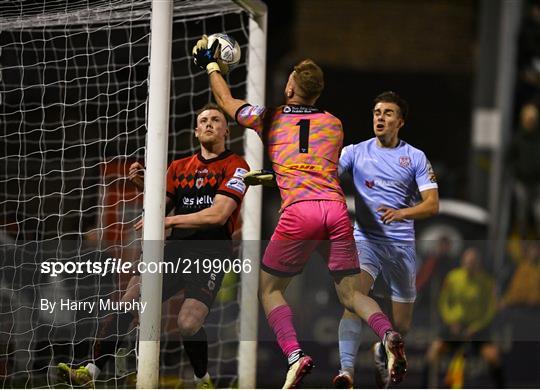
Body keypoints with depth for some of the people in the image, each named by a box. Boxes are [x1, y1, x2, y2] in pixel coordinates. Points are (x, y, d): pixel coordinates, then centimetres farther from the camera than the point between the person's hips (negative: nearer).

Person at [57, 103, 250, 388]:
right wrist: (144, 187, -1)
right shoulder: (179, 167, 20)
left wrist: (171, 220, -9)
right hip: (176, 247, 5)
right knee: (131, 297, -16)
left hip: (211, 252, -5)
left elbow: (218, 215, -9)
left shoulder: (235, 166, 2)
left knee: (188, 323, -23)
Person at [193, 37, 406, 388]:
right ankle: (388, 334, -20)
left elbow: (227, 101, 31)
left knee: (270, 290, 12)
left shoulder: (270, 119, 14)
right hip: (337, 208, 3)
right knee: (350, 293, 11)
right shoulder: (334, 124, 21)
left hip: (300, 211, -3)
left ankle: (294, 354, -13)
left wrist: (210, 64, 46)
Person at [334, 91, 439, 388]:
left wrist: (401, 213, -24)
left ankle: (383, 352, 43)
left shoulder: (415, 158, 2)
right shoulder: (356, 152, 4)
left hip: (401, 244, 1)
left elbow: (432, 204, -6)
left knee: (401, 325, 8)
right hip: (365, 239, -1)